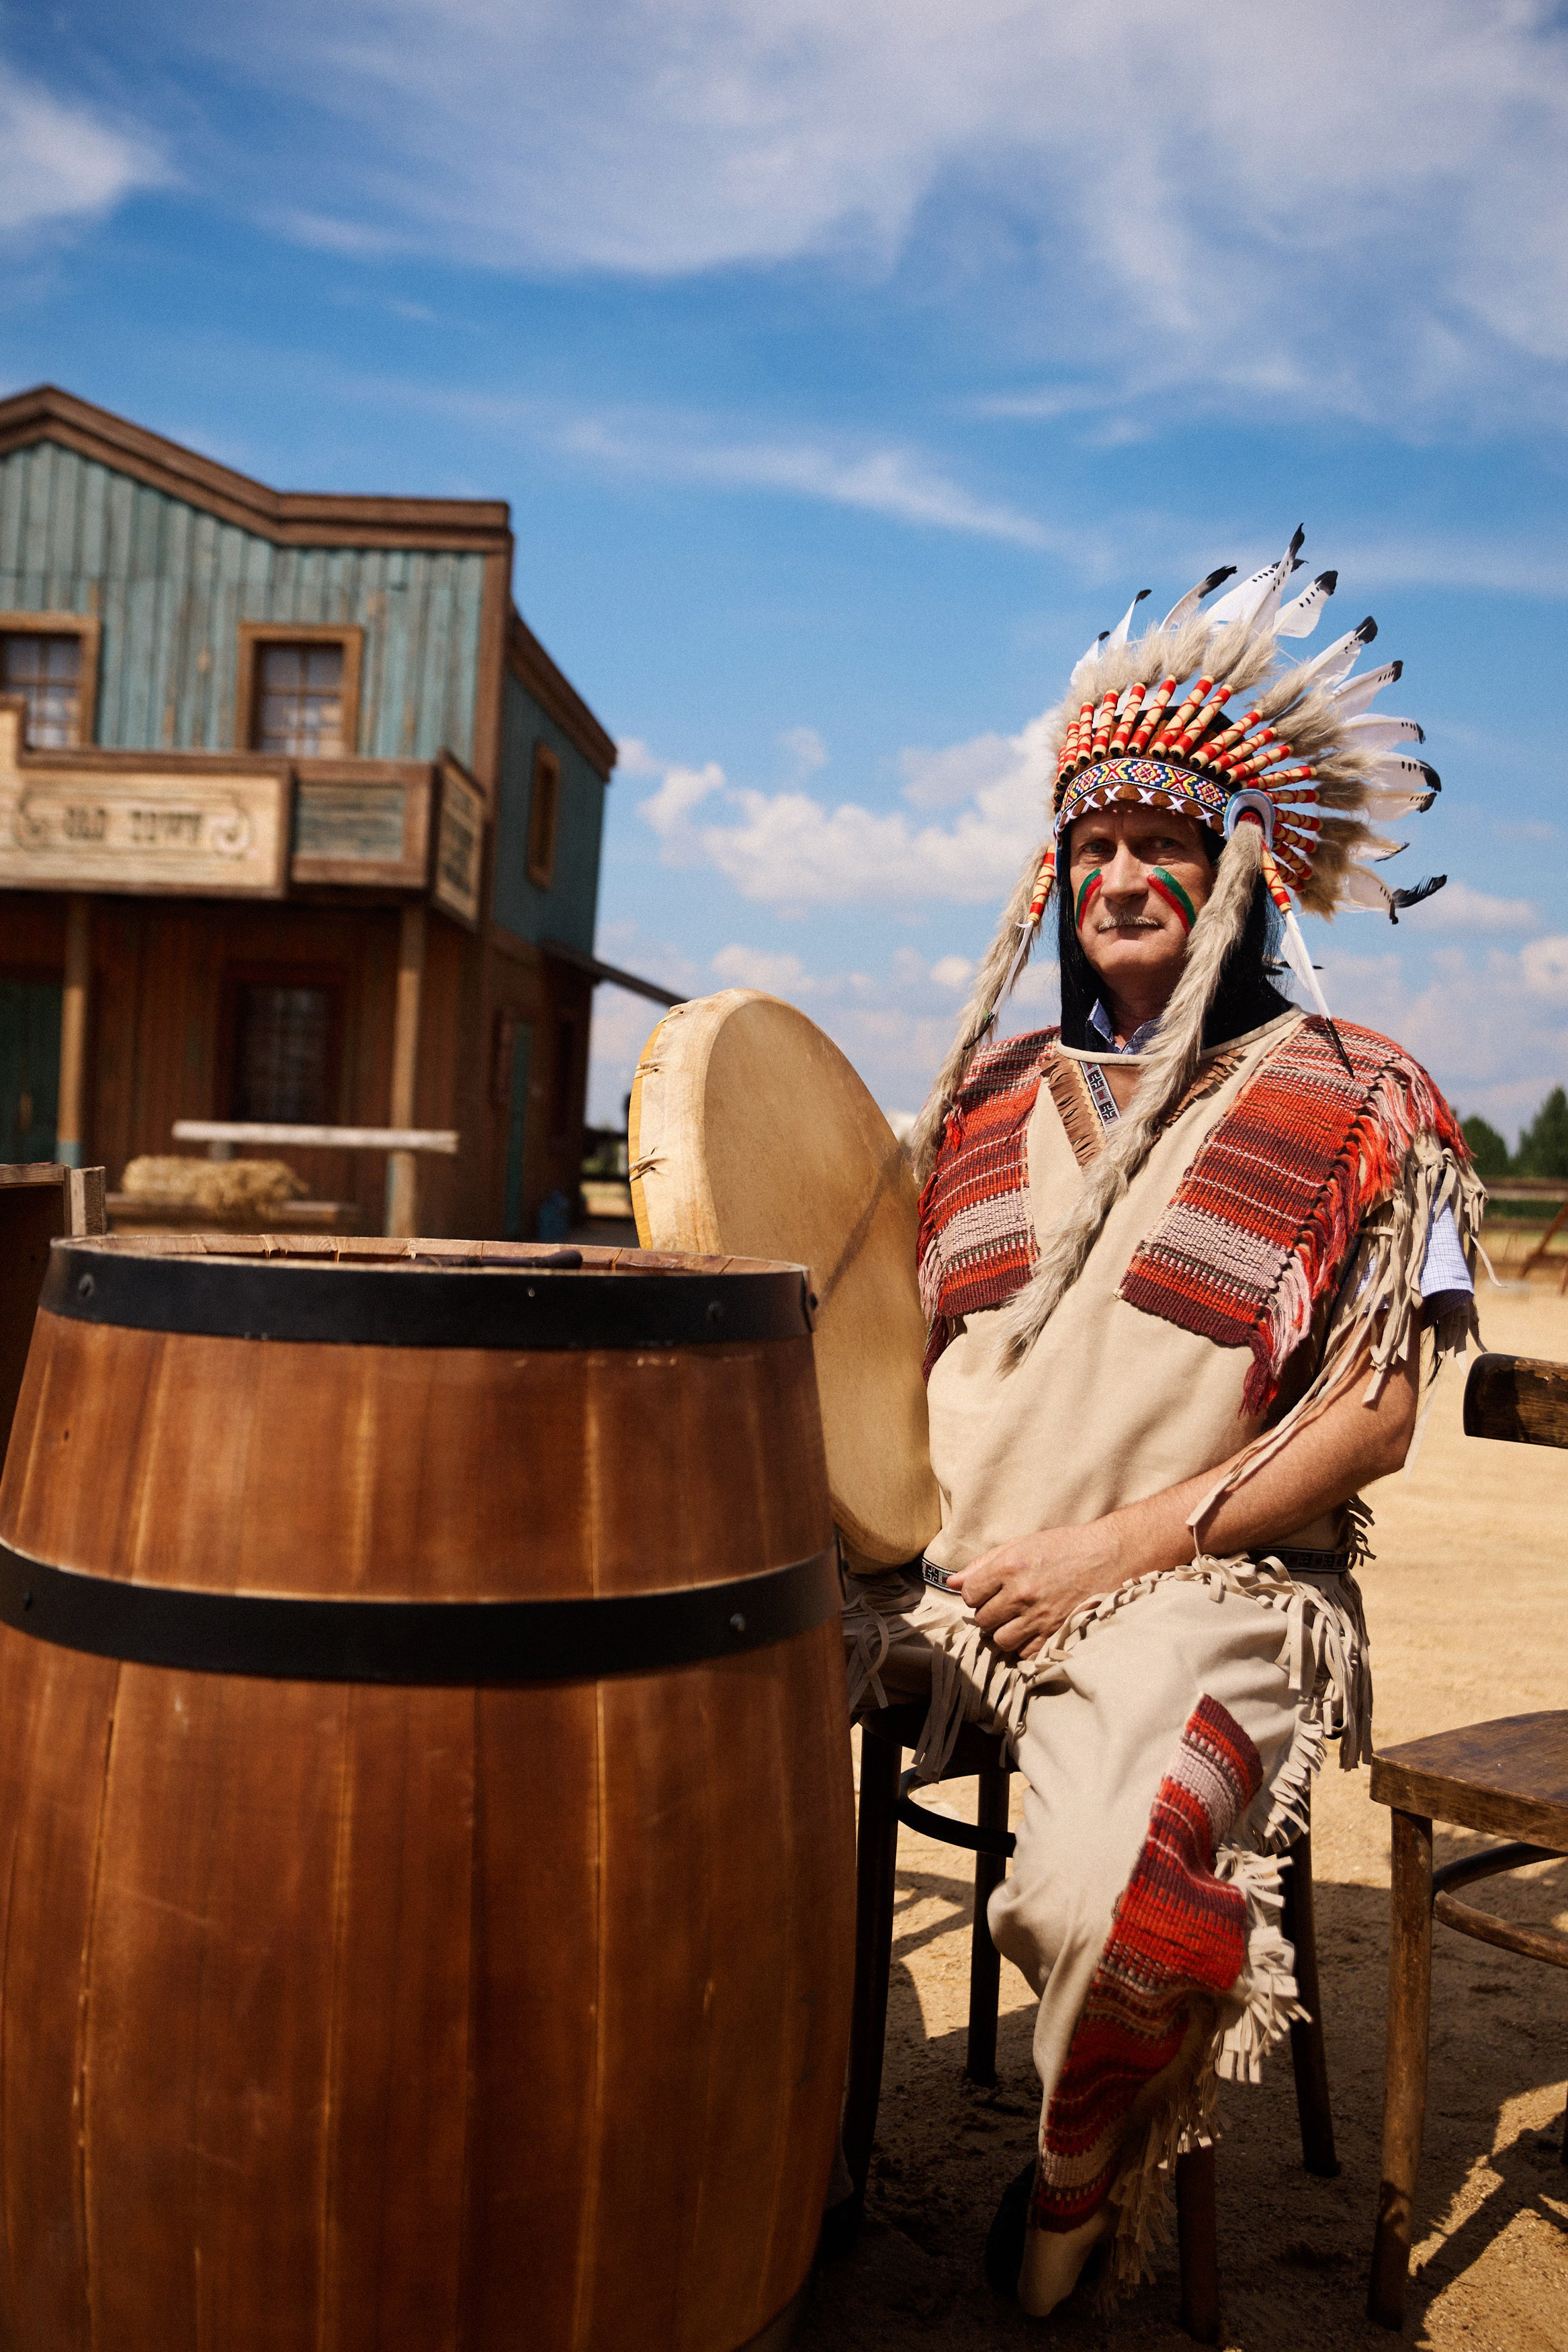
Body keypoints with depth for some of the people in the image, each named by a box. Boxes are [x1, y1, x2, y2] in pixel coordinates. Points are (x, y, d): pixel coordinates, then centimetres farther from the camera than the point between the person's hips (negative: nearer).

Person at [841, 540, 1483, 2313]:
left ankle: (1078, 2184, 6)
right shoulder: (991, 1097, 16)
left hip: (1204, 1583, -4)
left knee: (1099, 1898, -32)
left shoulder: (1355, 1107, 2)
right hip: (934, 1558, 5)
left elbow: (1372, 1420, -4)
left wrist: (1119, 1542, -12)